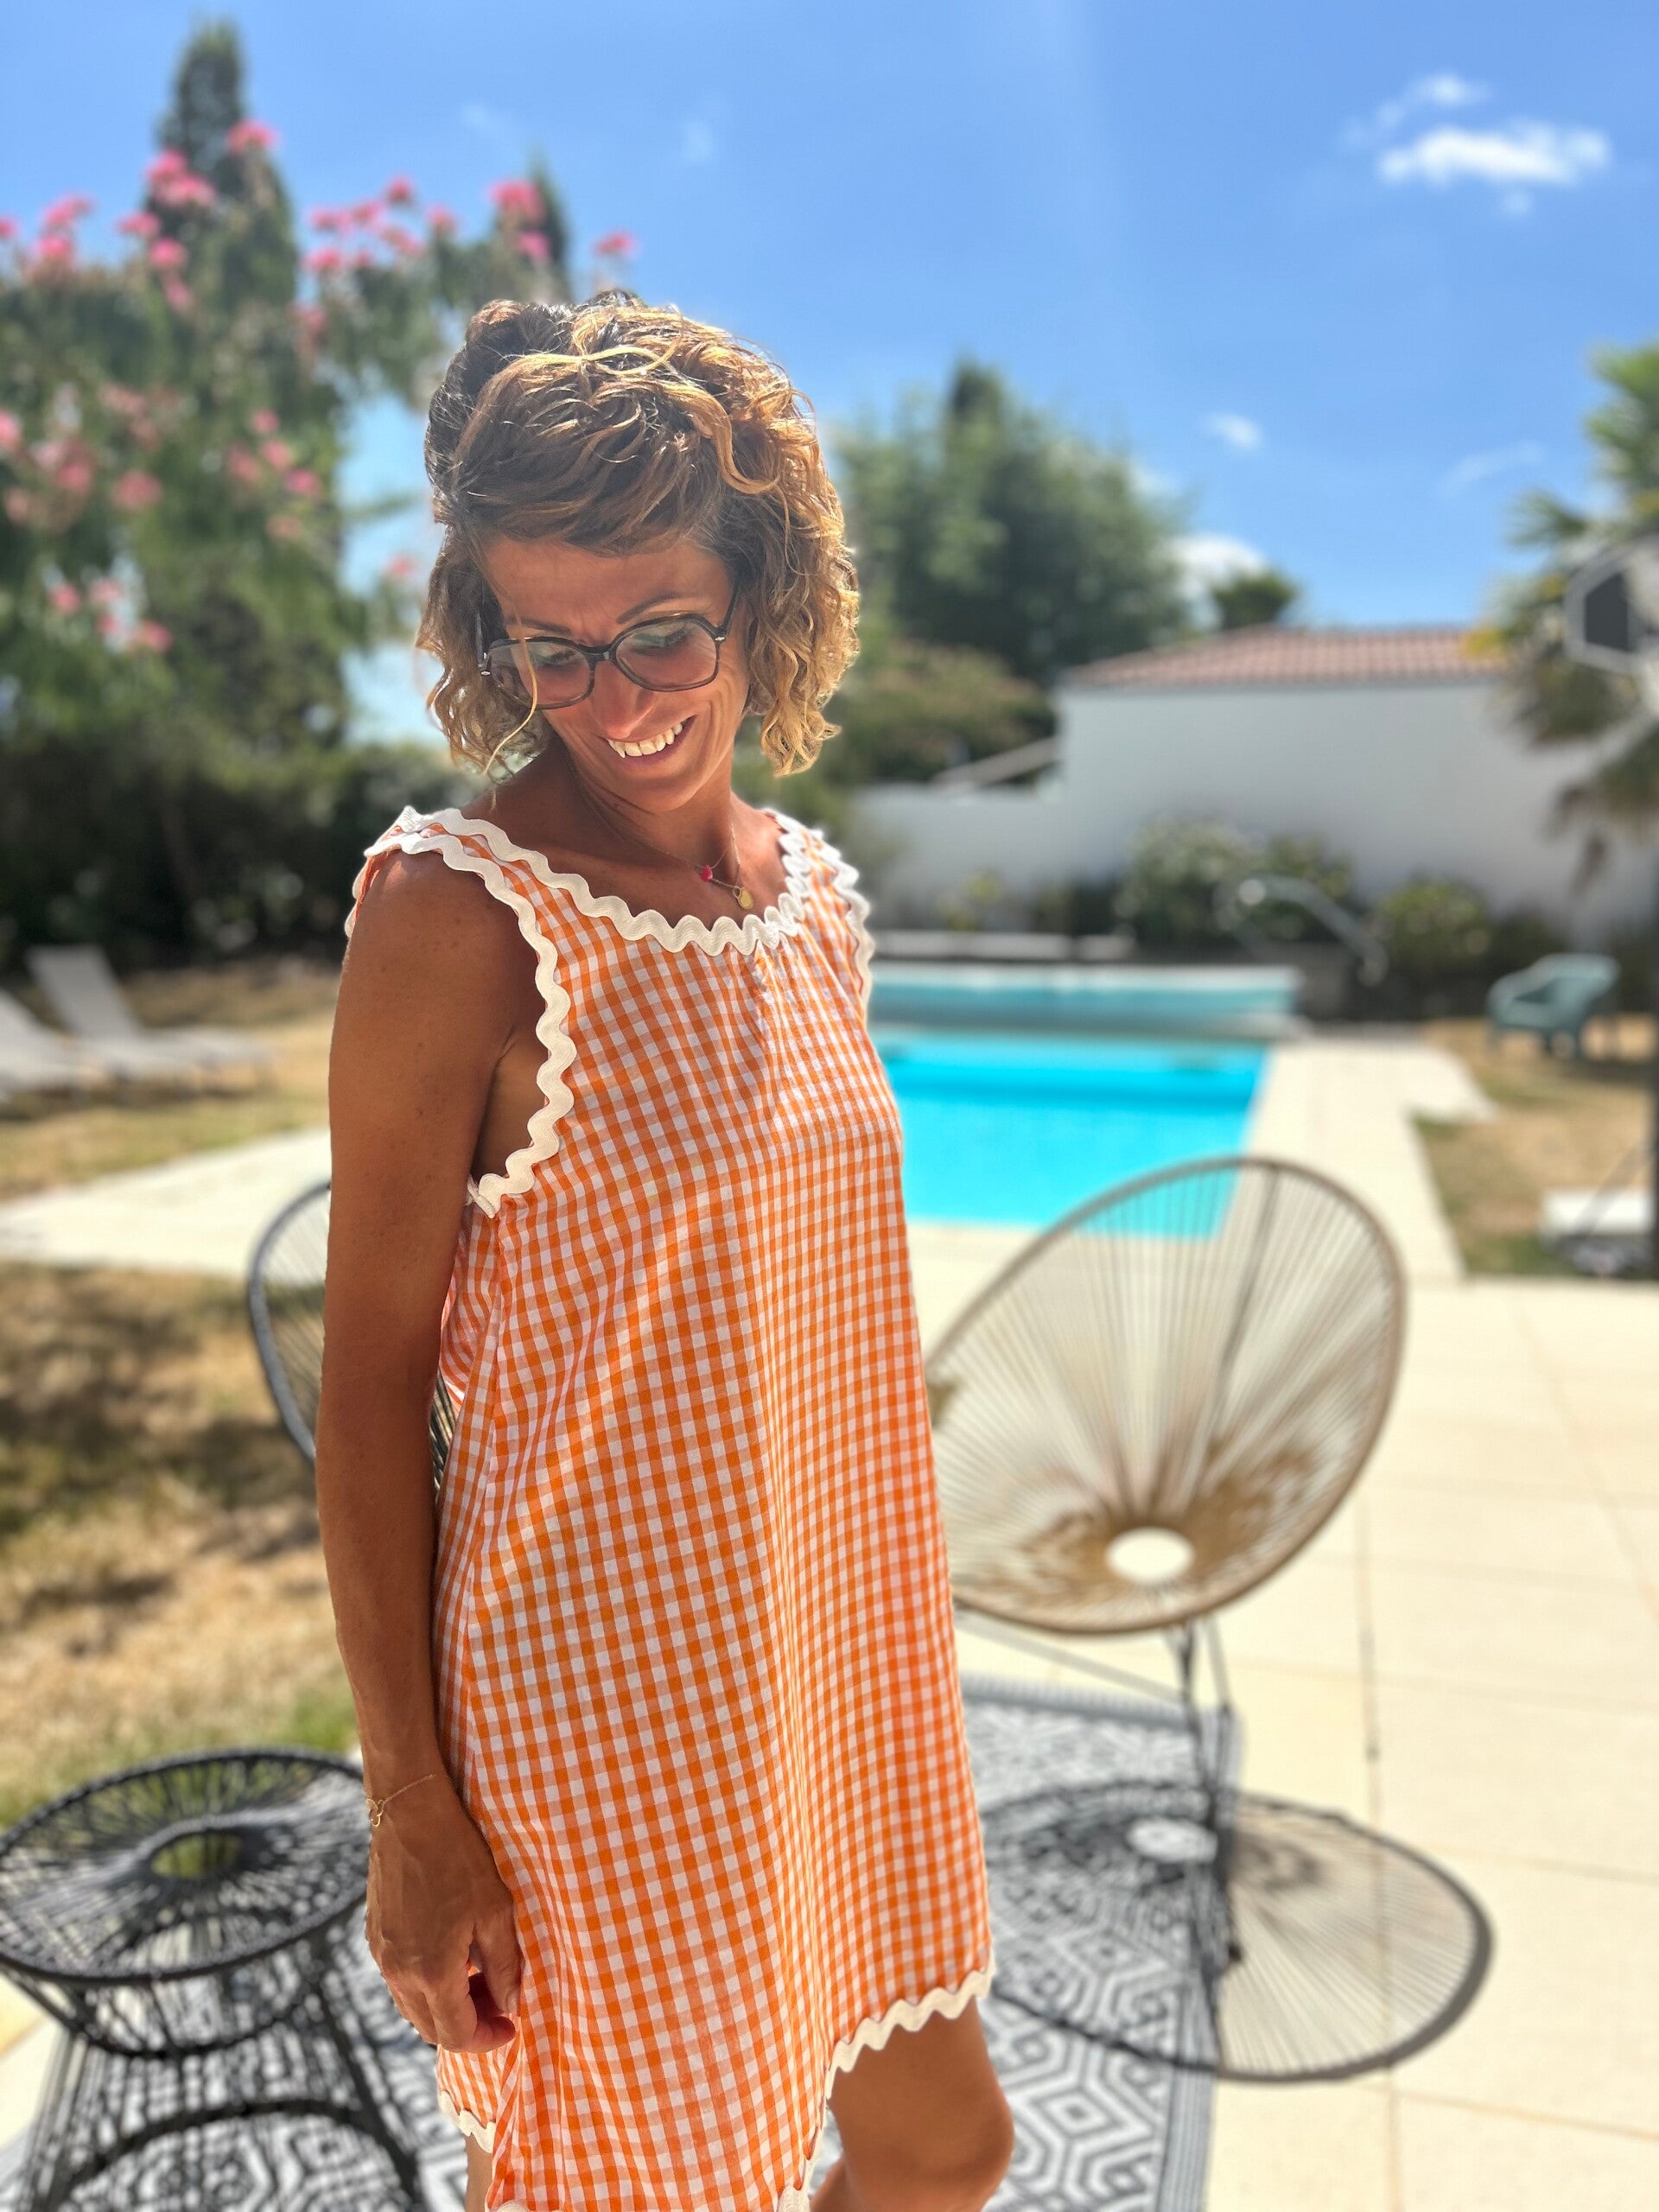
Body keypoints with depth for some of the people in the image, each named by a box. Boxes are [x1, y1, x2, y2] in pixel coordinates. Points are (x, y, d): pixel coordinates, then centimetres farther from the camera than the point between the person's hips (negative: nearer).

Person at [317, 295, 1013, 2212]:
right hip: (602, 1684, -6)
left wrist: (889, 1655, 16)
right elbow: (367, 1387, -15)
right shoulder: (458, 916, -18)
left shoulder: (816, 898, 2)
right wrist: (409, 1818, -12)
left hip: (839, 1655, 7)